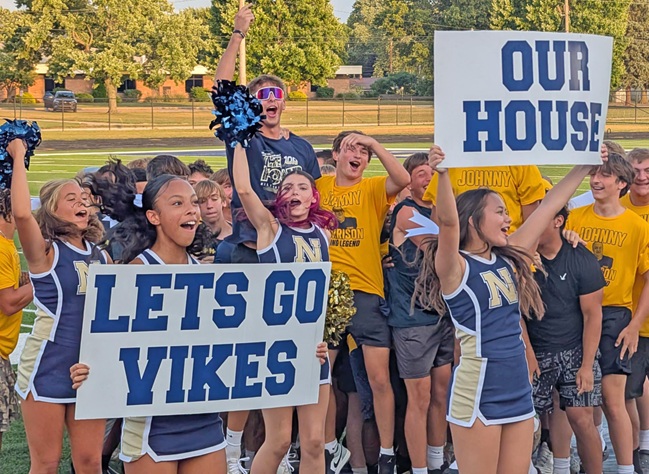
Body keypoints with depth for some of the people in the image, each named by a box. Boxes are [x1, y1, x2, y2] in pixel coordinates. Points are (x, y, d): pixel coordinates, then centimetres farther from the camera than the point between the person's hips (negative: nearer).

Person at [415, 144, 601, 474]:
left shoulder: (509, 259, 11)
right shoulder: (455, 267, -9)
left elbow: (548, 207, 14)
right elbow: (447, 222, -28)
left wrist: (585, 166, 15)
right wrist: (442, 173, -42)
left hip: (519, 390, 7)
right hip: (477, 393, -7)